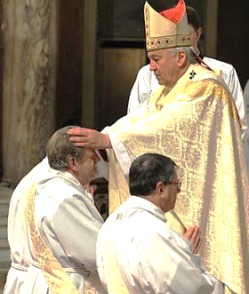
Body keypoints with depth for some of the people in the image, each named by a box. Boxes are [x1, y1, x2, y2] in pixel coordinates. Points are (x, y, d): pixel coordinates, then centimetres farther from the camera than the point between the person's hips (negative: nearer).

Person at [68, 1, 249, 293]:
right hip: (179, 206, 9)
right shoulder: (170, 89, 13)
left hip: (202, 208, -9)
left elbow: (165, 128, -28)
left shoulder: (206, 90, -18)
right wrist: (94, 141, -12)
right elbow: (137, 120, 4)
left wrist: (107, 139, -32)